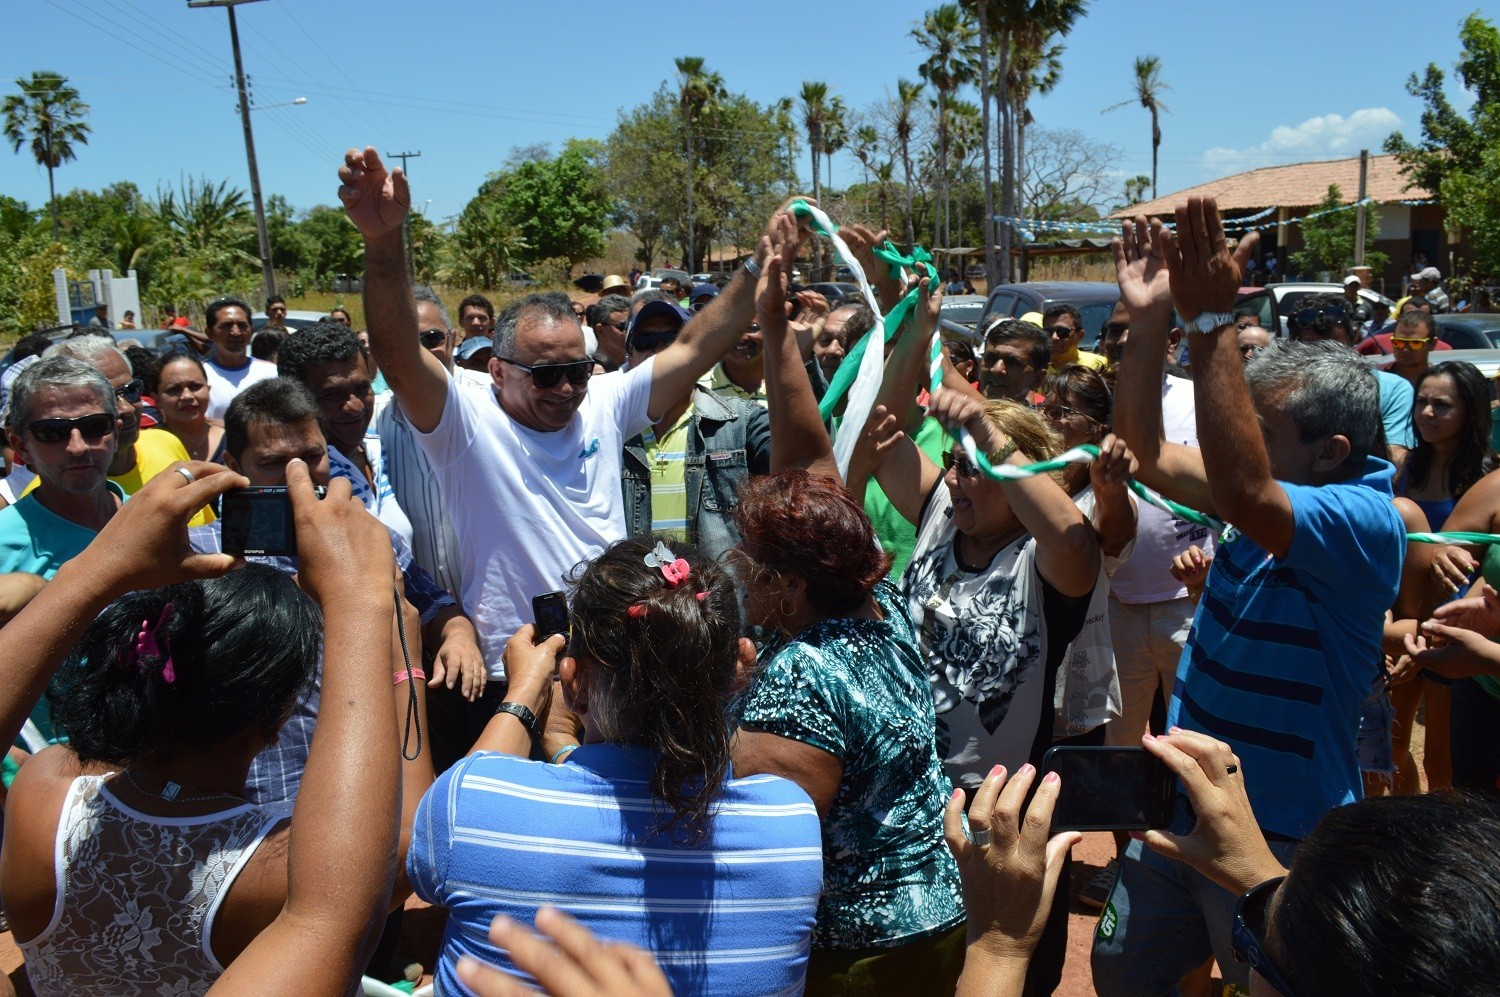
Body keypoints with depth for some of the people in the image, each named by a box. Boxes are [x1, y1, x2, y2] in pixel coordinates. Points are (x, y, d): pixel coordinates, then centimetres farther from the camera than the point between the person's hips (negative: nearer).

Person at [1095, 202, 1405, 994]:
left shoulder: (1366, 520, -23)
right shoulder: (1271, 490, 0)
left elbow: (1242, 492, -41)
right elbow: (1149, 457, 1)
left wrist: (1211, 323, -42)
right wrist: (1149, 322, -10)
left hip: (1278, 835, -7)